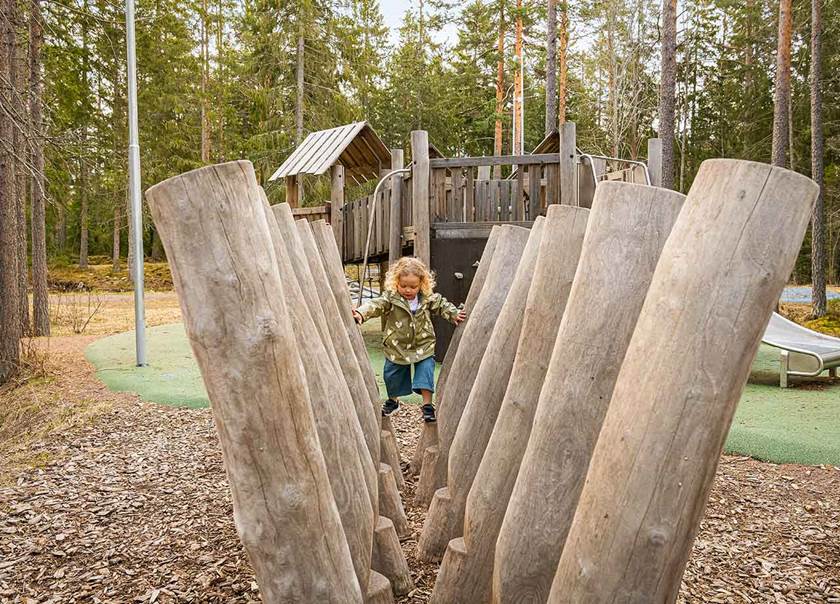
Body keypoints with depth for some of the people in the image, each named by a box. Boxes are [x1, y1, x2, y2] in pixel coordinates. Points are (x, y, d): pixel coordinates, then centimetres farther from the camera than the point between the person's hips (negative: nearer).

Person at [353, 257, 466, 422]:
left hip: (423, 346, 0)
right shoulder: (390, 297, -16)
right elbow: (375, 305, -29)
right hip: (396, 347, 0)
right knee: (392, 375, 11)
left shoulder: (428, 298, -7)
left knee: (425, 371, -7)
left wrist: (454, 314, -3)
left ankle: (427, 404, 7)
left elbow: (442, 305, 8)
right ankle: (393, 400, 36)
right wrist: (361, 313, -46)